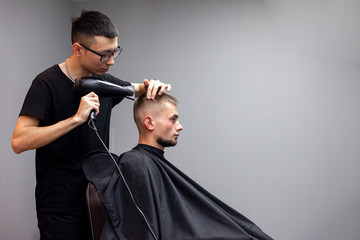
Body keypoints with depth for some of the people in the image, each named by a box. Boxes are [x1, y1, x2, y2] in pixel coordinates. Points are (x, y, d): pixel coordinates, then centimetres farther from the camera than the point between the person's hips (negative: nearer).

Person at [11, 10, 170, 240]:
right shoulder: (47, 83, -13)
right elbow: (19, 141, -23)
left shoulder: (104, 81, 6)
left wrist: (154, 87, -2)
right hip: (61, 207, -6)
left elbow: (140, 89, 23)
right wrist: (76, 118, -29)